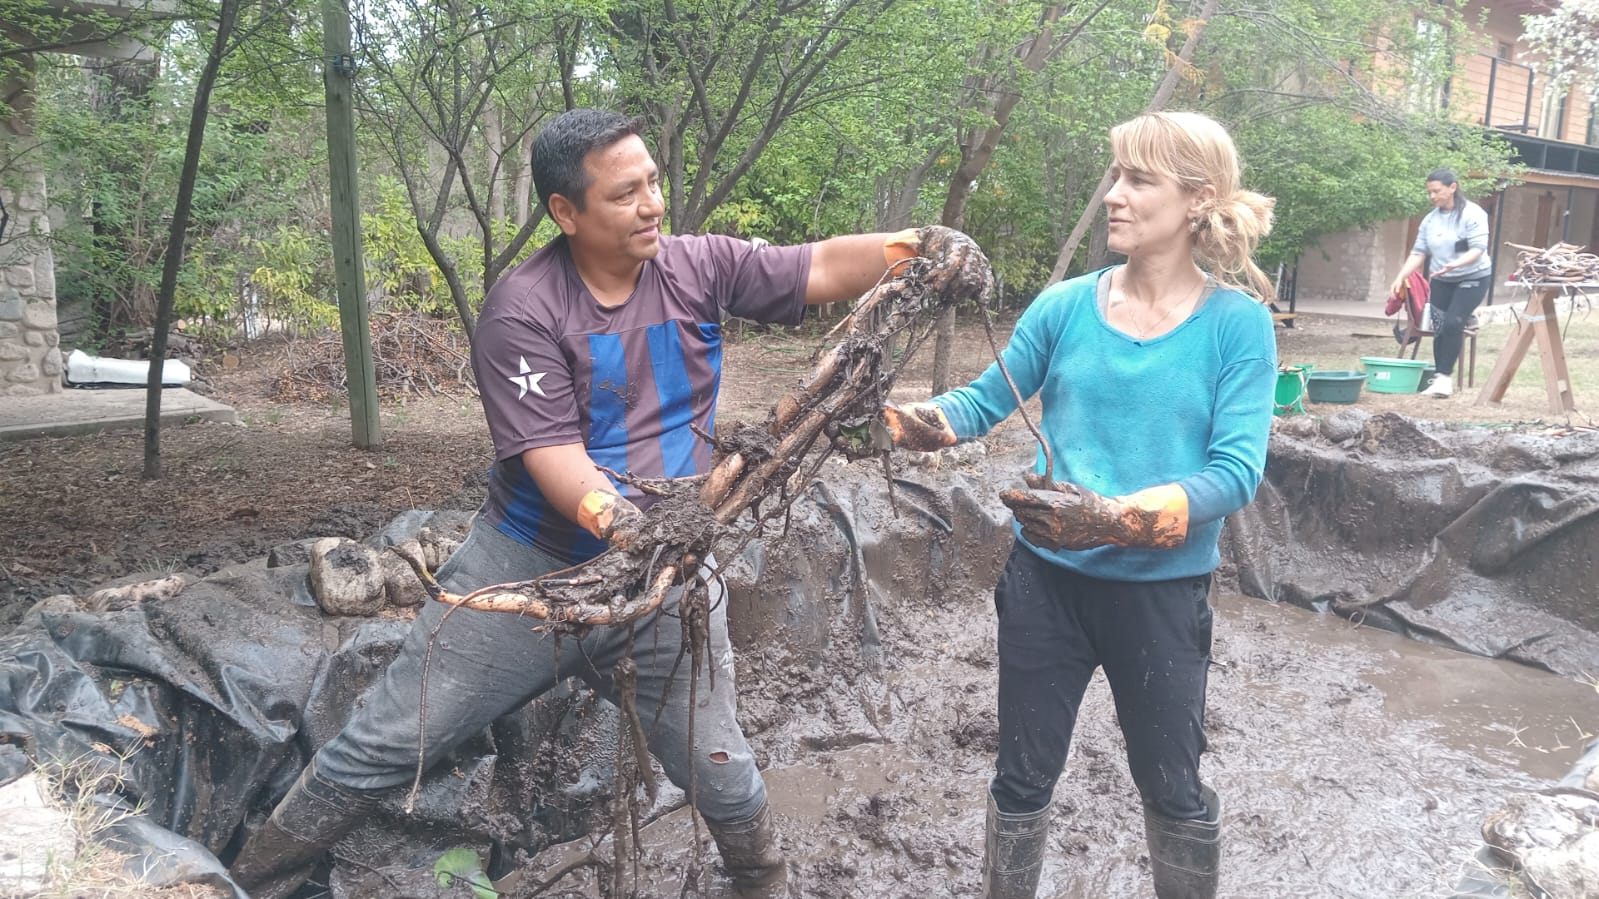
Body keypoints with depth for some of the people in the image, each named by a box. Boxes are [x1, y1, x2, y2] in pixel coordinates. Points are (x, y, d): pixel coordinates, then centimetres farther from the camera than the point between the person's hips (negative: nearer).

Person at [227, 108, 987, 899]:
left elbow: (823, 269, -9)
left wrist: (918, 245, -27)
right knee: (384, 746, 6)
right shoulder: (523, 309, -15)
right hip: (529, 566, -2)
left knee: (719, 770, 12)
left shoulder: (701, 268, -4)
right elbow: (549, 450, -22)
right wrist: (613, 519, -40)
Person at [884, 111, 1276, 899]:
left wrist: (1118, 519, -32)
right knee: (1023, 775, 16)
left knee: (1171, 784, 18)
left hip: (1161, 590, -2)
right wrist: (900, 419, -19)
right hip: (1047, 577, 2)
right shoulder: (1066, 306, -3)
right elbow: (985, 400, 2)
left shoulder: (1238, 324, -10)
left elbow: (1236, 471, -18)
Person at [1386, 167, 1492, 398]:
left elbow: (1478, 249, -20)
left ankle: (1445, 377, -13)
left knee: (1453, 323, -18)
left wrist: (1455, 264, -38)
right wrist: (1400, 277, -9)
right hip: (1440, 281, 5)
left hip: (1472, 278, -5)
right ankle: (1440, 377, 9)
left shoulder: (1472, 214, -12)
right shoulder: (1430, 220, 4)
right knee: (1439, 327, 1)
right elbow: (1418, 252, 4)